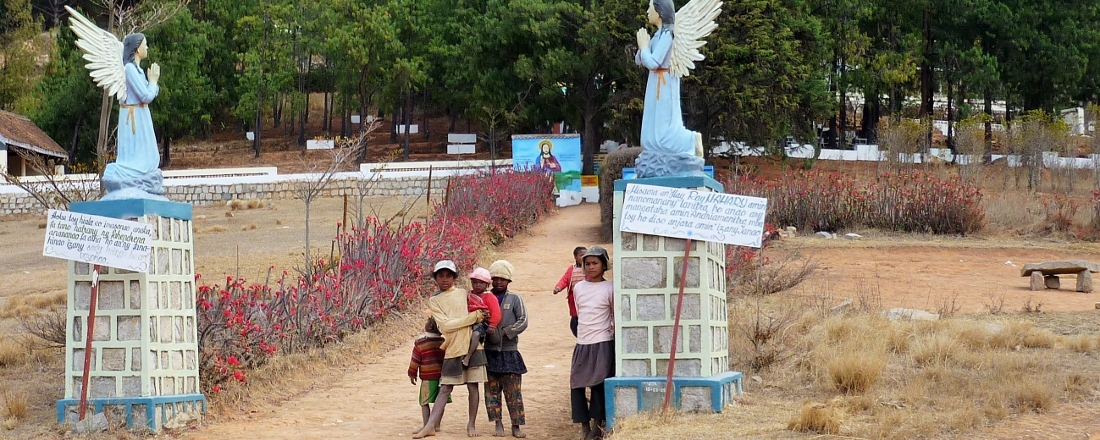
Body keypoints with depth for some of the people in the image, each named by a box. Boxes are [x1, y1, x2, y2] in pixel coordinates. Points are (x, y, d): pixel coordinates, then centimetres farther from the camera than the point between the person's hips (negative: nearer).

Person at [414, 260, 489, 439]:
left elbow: (479, 313, 20)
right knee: (445, 389, -1)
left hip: (472, 346, 1)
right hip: (452, 349, -1)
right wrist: (475, 317, -11)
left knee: (473, 386, 3)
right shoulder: (434, 301, 4)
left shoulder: (464, 294, 9)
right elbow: (446, 325, -9)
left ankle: (471, 424, 14)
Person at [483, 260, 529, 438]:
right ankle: (498, 424, 9)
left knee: (513, 390, -1)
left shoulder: (515, 300, 3)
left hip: (509, 351, -1)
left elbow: (523, 322, -5)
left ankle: (516, 425, 4)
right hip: (490, 352, 1)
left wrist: (503, 332, -14)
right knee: (492, 390, 2)